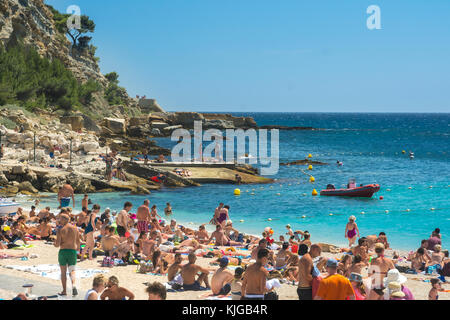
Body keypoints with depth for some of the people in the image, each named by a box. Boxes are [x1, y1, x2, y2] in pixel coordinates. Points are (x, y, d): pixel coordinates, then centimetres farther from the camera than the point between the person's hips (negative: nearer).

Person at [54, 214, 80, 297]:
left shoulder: (60, 229, -7)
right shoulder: (75, 228, 3)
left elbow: (57, 244, -12)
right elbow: (78, 242, 8)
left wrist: (54, 244, 11)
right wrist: (77, 249, 25)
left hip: (63, 251, -2)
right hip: (73, 251, 2)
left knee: (63, 272, 10)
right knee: (72, 271, 7)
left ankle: (64, 291, 10)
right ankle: (73, 285, -20)